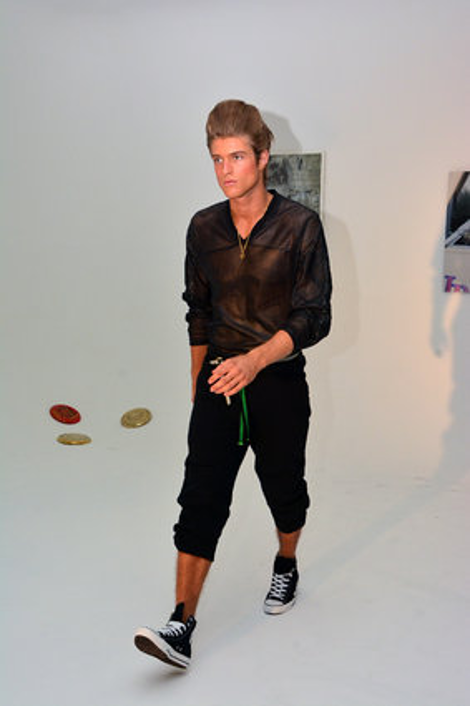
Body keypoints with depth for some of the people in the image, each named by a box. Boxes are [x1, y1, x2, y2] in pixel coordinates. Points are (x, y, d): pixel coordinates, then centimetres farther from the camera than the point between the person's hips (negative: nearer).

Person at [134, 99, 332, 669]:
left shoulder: (299, 226, -9)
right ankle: (182, 627, -5)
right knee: (201, 497, -6)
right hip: (219, 380, 2)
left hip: (278, 381, -2)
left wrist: (255, 359, -27)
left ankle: (286, 565, 44)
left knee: (282, 487, 14)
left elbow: (313, 318, -12)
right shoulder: (203, 228, 3)